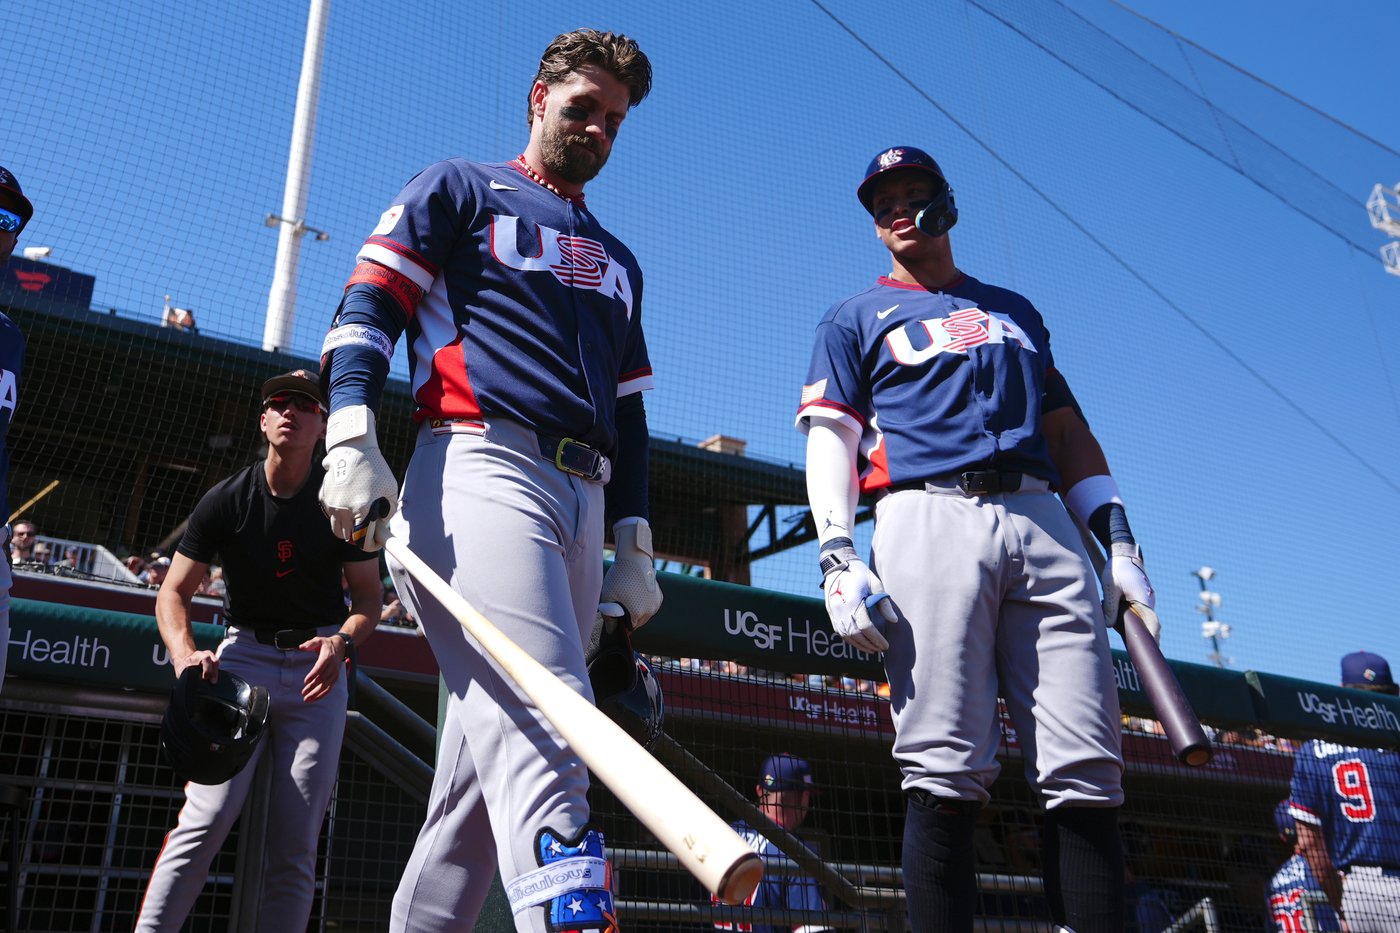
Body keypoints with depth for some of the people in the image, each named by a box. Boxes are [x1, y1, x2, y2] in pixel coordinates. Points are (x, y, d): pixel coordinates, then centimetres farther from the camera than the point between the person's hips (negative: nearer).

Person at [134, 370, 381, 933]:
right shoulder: (225, 501, -2)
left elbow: (369, 597, 1)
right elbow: (174, 594, -1)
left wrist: (343, 641, -21)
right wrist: (186, 655, -21)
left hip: (318, 661, 0)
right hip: (244, 654, 0)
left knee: (295, 840, -4)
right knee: (208, 816, -17)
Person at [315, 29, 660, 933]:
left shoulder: (617, 261, 32)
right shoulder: (458, 189, 16)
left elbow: (629, 410, 27)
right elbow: (365, 309, 3)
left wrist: (634, 543, 17)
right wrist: (352, 438, -14)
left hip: (584, 496, 6)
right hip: (481, 463, -6)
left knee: (492, 745, 4)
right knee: (543, 718, -24)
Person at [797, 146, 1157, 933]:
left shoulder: (1015, 310, 30)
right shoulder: (855, 320, 19)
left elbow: (1068, 428, 25)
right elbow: (830, 438, 7)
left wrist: (1119, 539, 13)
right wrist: (838, 556, -8)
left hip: (1042, 522, 3)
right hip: (929, 516, -3)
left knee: (1088, 775, -6)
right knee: (946, 778, -12)